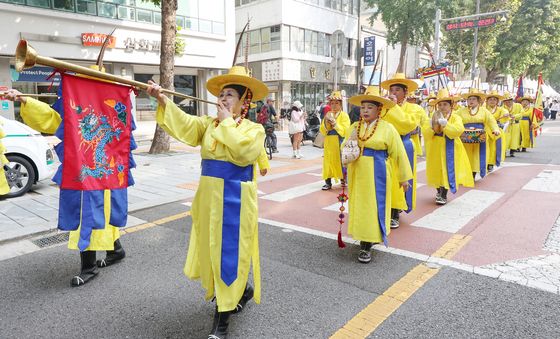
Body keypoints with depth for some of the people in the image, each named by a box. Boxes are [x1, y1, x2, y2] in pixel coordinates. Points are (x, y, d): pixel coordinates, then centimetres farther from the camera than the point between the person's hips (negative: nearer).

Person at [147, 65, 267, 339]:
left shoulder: (254, 129, -3)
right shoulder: (208, 123, 10)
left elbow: (243, 152, -22)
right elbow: (185, 124, -8)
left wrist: (227, 122, -14)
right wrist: (163, 100, -22)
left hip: (234, 198, -5)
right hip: (209, 196, 6)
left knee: (229, 251, 0)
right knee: (210, 249, 15)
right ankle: (242, 291, 40)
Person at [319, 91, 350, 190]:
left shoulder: (344, 115, -3)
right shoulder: (328, 114, 12)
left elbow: (345, 131, -13)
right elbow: (322, 131, 7)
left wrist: (334, 123, -18)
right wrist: (326, 122, -9)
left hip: (339, 143, -4)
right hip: (329, 143, 4)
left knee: (341, 161, -2)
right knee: (328, 161, 3)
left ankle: (343, 179, 13)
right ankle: (328, 182, 8)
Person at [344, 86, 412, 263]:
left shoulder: (387, 128, -6)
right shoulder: (354, 127, 6)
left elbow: (399, 153, -2)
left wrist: (404, 177, 1)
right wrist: (350, 142, -10)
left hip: (376, 175, -4)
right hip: (357, 173, 4)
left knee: (372, 207, -1)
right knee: (358, 205, 11)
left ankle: (367, 245, 9)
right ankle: (363, 238, 29)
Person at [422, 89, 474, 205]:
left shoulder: (455, 118, -4)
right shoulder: (433, 117, 5)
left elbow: (458, 131, -22)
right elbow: (425, 133, -6)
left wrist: (445, 124, -29)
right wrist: (431, 124, -23)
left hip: (449, 150, -3)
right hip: (436, 149, 3)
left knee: (447, 170, -4)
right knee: (437, 170, 11)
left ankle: (443, 195, 7)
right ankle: (439, 191, 33)